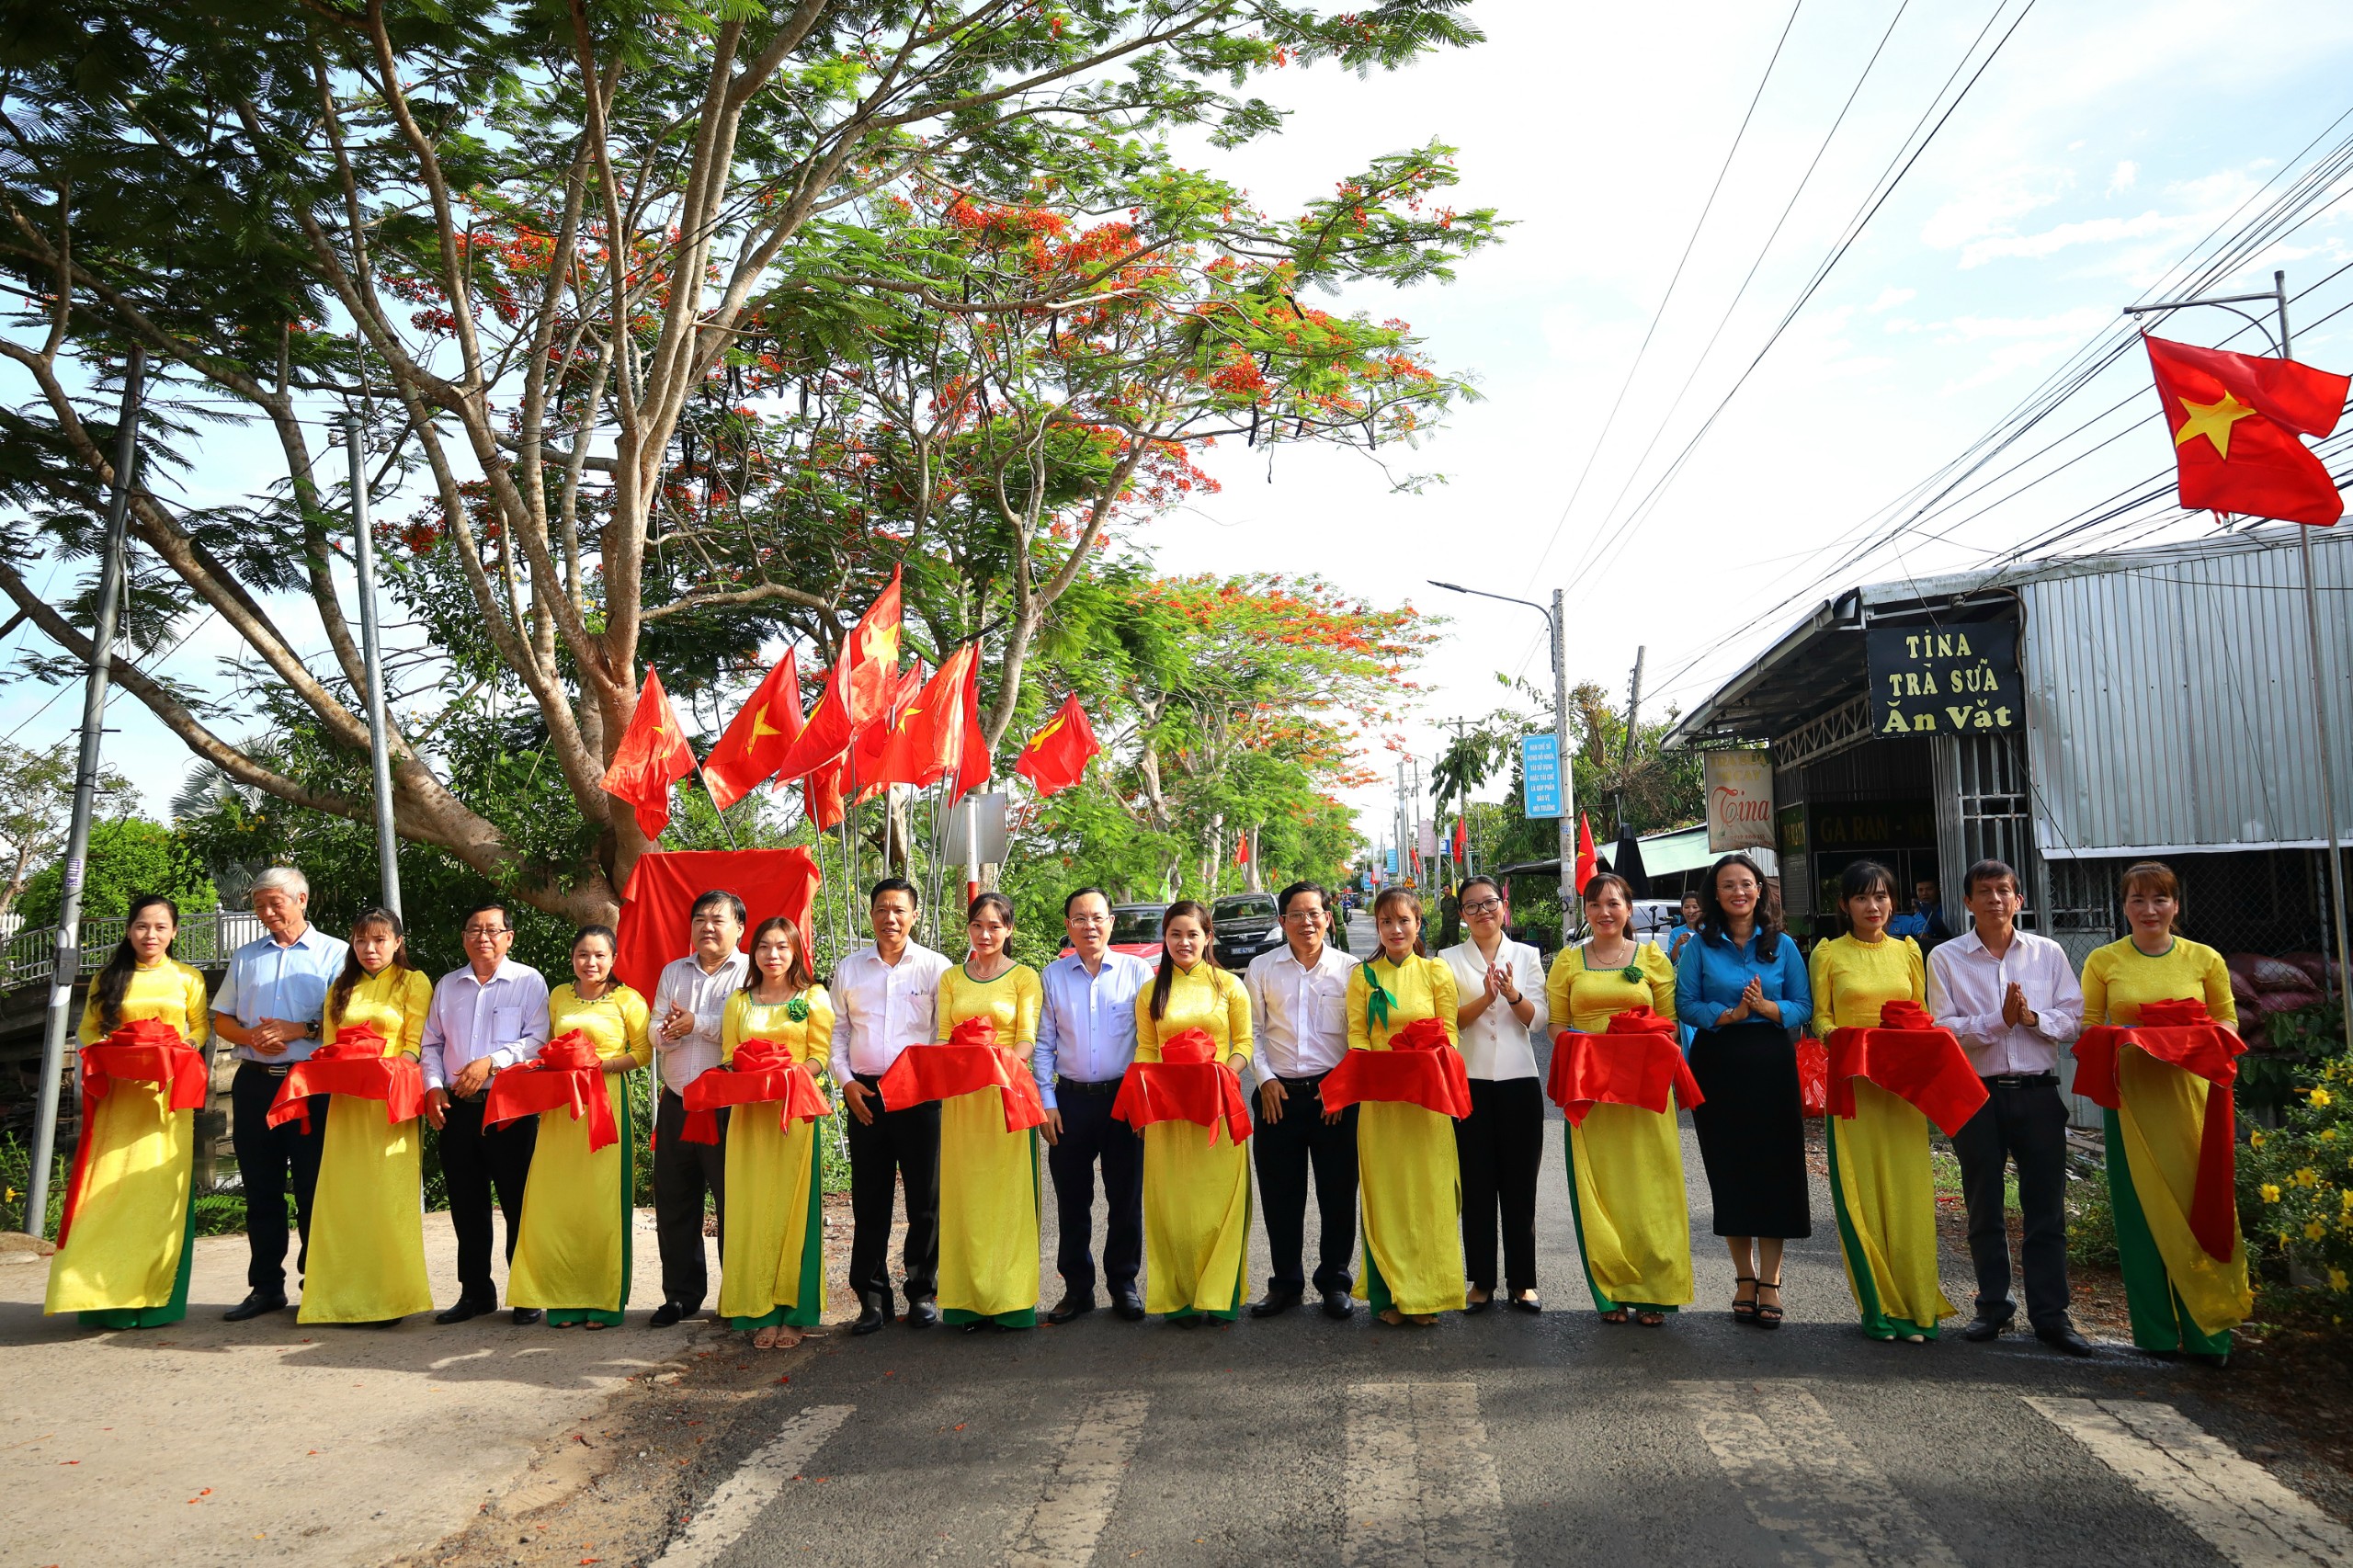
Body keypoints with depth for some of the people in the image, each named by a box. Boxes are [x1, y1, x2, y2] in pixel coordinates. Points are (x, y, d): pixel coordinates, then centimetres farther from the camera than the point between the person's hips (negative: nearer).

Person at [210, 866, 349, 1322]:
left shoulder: (333, 954, 3)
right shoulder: (245, 956, 18)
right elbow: (221, 1020, 17)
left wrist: (300, 1030, -17)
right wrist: (251, 1037, -3)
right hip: (255, 1082, 5)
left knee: (314, 1187, -2)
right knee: (260, 1189, 9)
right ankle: (265, 1287, 17)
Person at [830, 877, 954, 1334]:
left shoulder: (936, 967, 2)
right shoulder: (849, 969, 10)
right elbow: (838, 1030, 13)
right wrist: (846, 1081, 1)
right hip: (864, 1093, 2)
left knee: (925, 1197, 2)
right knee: (869, 1197, 5)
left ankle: (923, 1292, 14)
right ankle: (872, 1296, 14)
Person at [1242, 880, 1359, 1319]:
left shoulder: (1349, 969, 2)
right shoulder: (1262, 968, 5)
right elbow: (1251, 1031, 7)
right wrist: (1265, 1079, -4)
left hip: (1335, 1095, -1)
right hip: (1278, 1094, 1)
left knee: (1338, 1193, 5)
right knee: (1280, 1196, 7)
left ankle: (1336, 1283, 20)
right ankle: (1285, 1284, 21)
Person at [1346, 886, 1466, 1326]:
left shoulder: (1437, 972, 5)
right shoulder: (1363, 975, 7)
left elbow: (1450, 1034, 2)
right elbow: (1356, 1035, 3)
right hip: (1379, 1099, 1)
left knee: (1429, 1193, 2)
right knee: (1384, 1194, 3)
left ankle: (1426, 1293, 13)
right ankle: (1390, 1294, 12)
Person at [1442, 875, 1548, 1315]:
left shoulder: (1527, 955, 8)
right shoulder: (1450, 960, 5)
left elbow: (1539, 1020, 1)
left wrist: (1512, 994, -17)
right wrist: (1485, 998, -19)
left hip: (1519, 1081, 1)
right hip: (1469, 1082, -1)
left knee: (1520, 1185, 5)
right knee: (1476, 1185, 3)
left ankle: (1522, 1281, 16)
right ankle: (1482, 1281, 14)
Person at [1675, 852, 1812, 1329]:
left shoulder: (1782, 945, 5)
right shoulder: (1700, 946, 3)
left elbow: (1804, 1007, 3)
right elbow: (1685, 1005, -2)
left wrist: (1768, 1008, -16)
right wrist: (1728, 1015, -17)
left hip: (1771, 1062, 0)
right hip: (1718, 1065, 0)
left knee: (1774, 1167, -3)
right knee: (1728, 1169, 5)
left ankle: (1769, 1281, 6)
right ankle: (1744, 1277, 18)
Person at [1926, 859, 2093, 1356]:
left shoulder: (2048, 953, 7)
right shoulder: (1946, 958, 1)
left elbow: (2073, 1018, 2)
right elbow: (1942, 1028, -6)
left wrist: (2033, 1017, -15)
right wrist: (1999, 1020, -17)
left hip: (2038, 1092, 1)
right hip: (1976, 1094, -1)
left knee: (2045, 1205, 3)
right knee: (1984, 1207, 9)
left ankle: (2050, 1314, 11)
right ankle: (1993, 1306, 21)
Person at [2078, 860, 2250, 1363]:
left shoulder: (2204, 959, 5)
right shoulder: (2103, 961, 4)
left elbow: (2228, 1021, 11)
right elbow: (2087, 1028, 8)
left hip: (2190, 1095, 0)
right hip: (2130, 1096, 0)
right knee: (2140, 1211, 4)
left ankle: (2207, 1331, 10)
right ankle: (2157, 1333, 14)